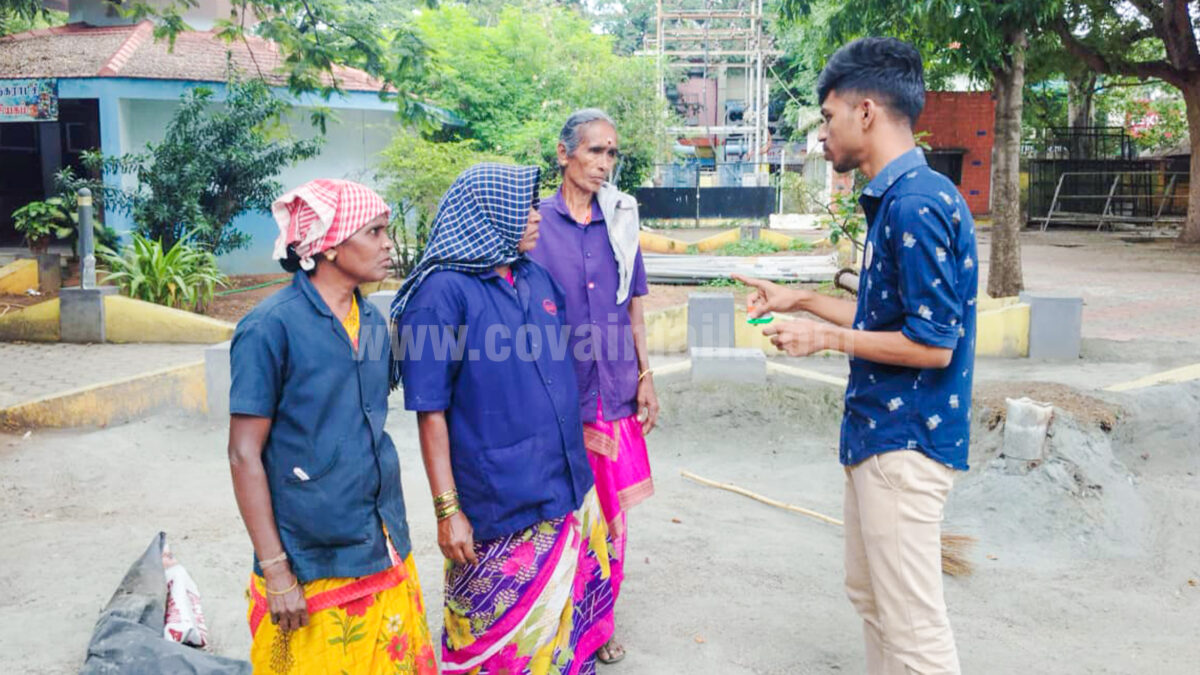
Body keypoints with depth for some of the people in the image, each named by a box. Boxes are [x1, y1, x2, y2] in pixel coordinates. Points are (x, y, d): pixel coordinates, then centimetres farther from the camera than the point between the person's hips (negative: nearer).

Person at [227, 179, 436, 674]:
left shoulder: (372, 321, 5)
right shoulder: (270, 328, -14)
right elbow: (245, 455, -12)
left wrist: (390, 539, 15)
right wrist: (275, 572, -13)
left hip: (385, 554, 6)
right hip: (311, 568, -6)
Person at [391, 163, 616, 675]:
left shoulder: (537, 277, 7)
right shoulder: (444, 292, -13)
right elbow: (431, 413, -14)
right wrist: (447, 510, -15)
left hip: (567, 495, 6)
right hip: (499, 511, -6)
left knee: (569, 621, 18)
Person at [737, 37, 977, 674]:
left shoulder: (917, 203, -20)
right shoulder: (893, 198, 11)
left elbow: (932, 344, -23)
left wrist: (826, 337, -13)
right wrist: (800, 299, 21)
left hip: (906, 442, -10)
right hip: (876, 430, 10)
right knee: (868, 595, 21)